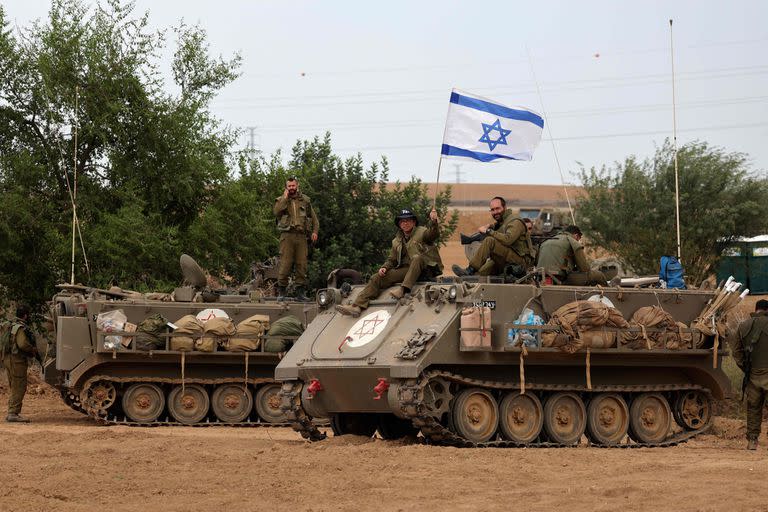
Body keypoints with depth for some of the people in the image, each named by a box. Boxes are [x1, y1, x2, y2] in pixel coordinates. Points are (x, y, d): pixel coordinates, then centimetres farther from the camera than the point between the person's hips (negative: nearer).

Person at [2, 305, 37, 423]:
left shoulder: (11, 326, 16)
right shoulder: (21, 328, -15)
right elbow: (22, 344, -27)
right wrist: (33, 350, -10)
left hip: (7, 359, 10)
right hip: (17, 360, -10)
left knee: (15, 388, 17)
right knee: (19, 388, -7)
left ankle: (12, 413, 21)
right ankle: (13, 414, -10)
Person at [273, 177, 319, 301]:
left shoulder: (305, 200, 17)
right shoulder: (281, 200, 11)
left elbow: (313, 217, 20)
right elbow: (277, 212, -10)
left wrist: (314, 231, 7)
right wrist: (285, 198, -6)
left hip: (301, 236, 3)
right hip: (287, 235, -3)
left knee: (302, 264, 0)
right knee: (285, 263, -9)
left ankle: (300, 292, 4)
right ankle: (281, 291, -4)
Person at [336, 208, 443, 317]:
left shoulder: (421, 232, 2)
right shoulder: (397, 241, 19)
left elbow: (433, 234, -19)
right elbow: (392, 260, 24)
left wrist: (433, 221, -41)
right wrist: (384, 268, 1)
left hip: (425, 269, -5)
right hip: (406, 270, 5)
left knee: (417, 258, -38)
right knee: (377, 278, -9)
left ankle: (403, 289, -45)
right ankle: (357, 306, -22)